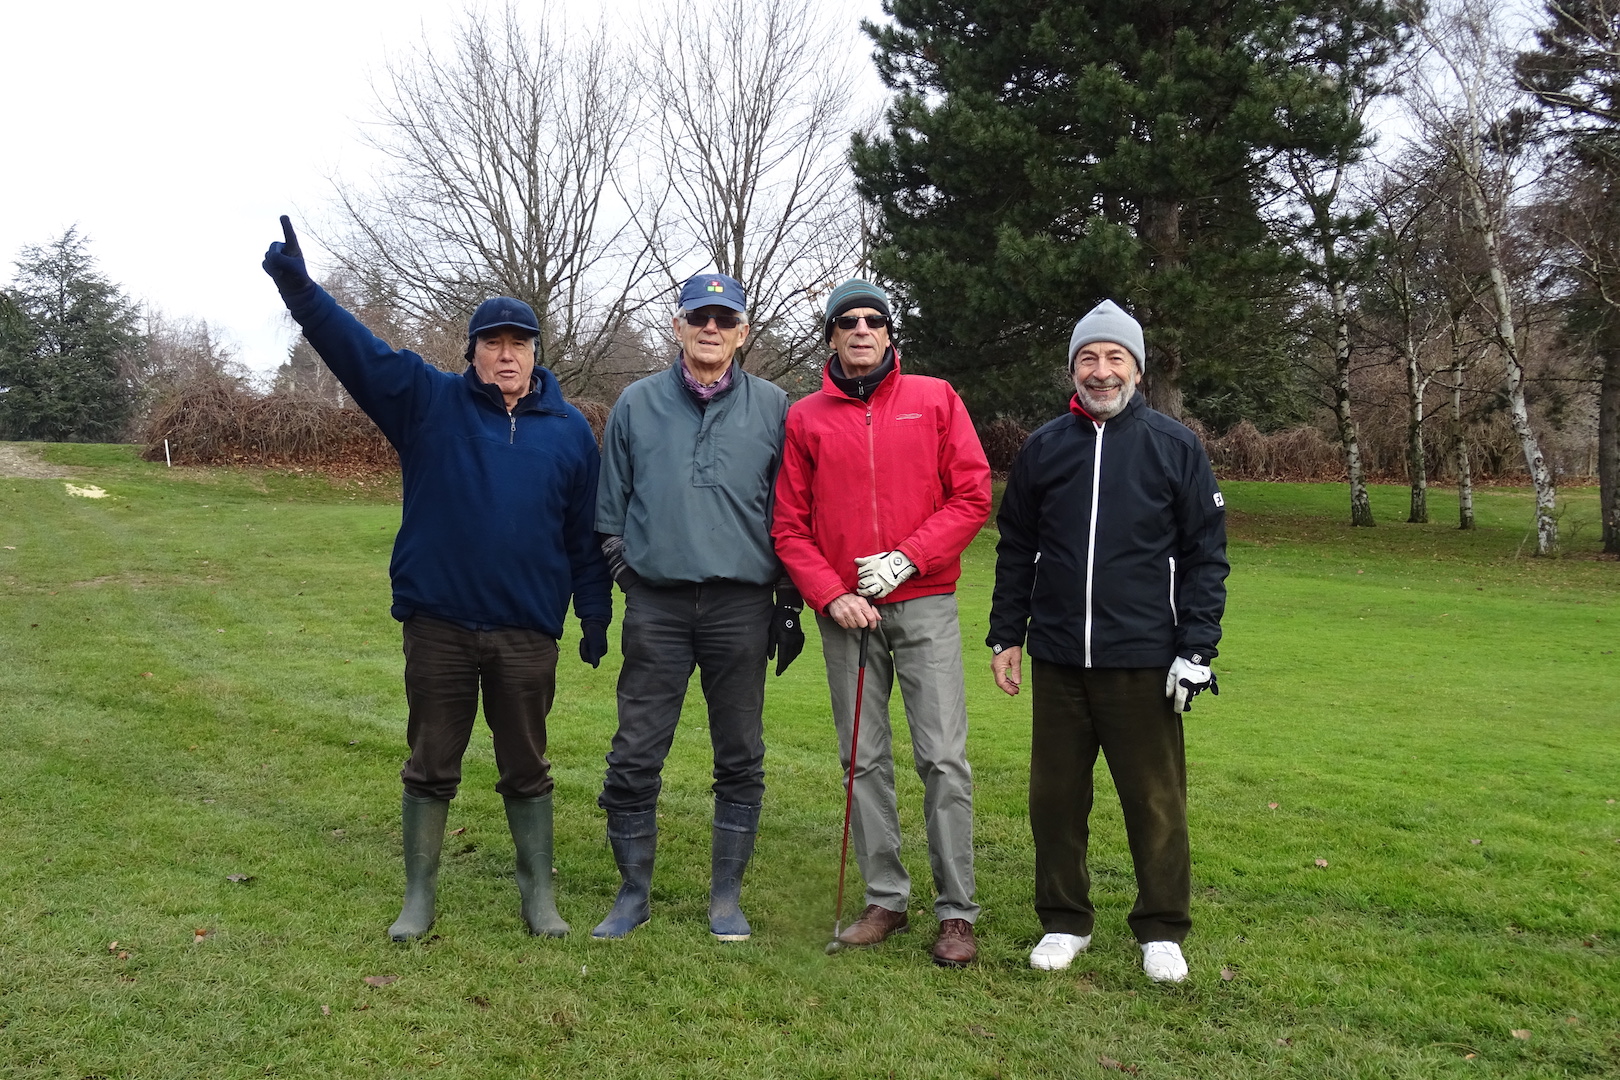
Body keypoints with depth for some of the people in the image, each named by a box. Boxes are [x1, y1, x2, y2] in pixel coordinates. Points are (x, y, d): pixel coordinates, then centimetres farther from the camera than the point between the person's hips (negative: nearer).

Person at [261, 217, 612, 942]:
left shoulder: (569, 430, 5)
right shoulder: (429, 401, 2)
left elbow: (585, 532, 8)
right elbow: (357, 350, -9)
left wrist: (596, 614, 8)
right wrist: (300, 290, -24)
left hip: (528, 631, 1)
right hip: (438, 625, 0)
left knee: (527, 769, 12)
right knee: (430, 767, 10)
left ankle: (539, 894, 26)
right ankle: (419, 896, 26)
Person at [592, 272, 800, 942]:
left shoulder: (772, 408, 6)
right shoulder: (637, 404, 7)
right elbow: (610, 506, 13)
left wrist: (789, 604, 5)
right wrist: (623, 569, 4)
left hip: (743, 606, 0)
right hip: (656, 606, 0)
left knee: (741, 759, 7)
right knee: (635, 756, 1)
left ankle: (726, 897, 21)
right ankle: (633, 893, 19)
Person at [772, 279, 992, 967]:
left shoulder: (935, 399, 5)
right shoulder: (806, 419, 8)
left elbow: (973, 497, 1)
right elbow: (789, 526, 7)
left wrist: (907, 558, -10)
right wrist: (829, 595, -7)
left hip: (924, 604, -2)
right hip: (844, 610, 2)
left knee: (943, 758, -5)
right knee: (864, 759, 7)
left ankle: (957, 912, 5)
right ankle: (885, 898, 20)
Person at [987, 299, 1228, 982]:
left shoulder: (1175, 446, 2)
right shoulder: (1043, 448, 9)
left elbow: (1206, 555, 1)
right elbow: (1015, 550, 13)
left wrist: (1197, 648, -7)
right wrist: (1006, 636, 9)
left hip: (1143, 662, -2)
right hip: (1057, 661, 3)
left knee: (1155, 800, 5)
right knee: (1055, 796, 10)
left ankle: (1162, 929, 22)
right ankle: (1064, 921, 26)